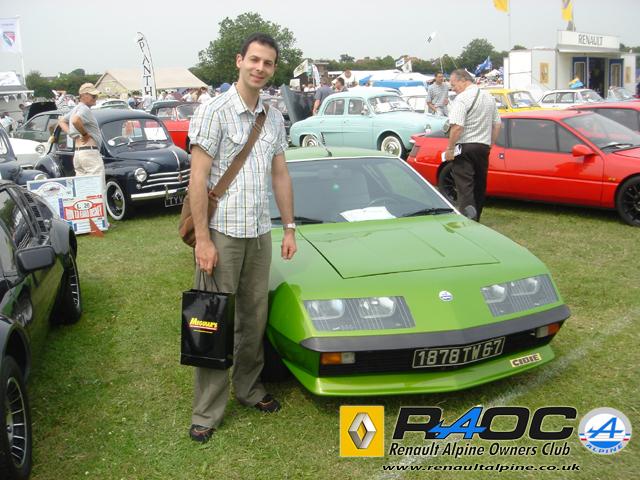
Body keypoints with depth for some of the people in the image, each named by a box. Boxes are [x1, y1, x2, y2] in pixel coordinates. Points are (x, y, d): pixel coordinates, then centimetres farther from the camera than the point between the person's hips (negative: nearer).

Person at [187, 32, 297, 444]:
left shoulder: (274, 118, 10)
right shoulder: (214, 112, -8)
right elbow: (198, 179, -12)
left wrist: (290, 228, 13)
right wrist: (203, 239, -16)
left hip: (260, 233, 6)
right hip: (222, 234, -5)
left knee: (255, 319, 14)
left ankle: (249, 387, 31)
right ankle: (207, 412, 11)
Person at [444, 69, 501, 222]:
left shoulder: (462, 98, -13)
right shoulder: (488, 96, 14)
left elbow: (457, 127, -22)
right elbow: (497, 124, 17)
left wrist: (450, 148, -15)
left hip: (465, 147, -8)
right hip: (484, 147, 8)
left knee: (464, 186, -10)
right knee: (480, 185, 14)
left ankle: (469, 218, -22)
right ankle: (475, 218, 24)